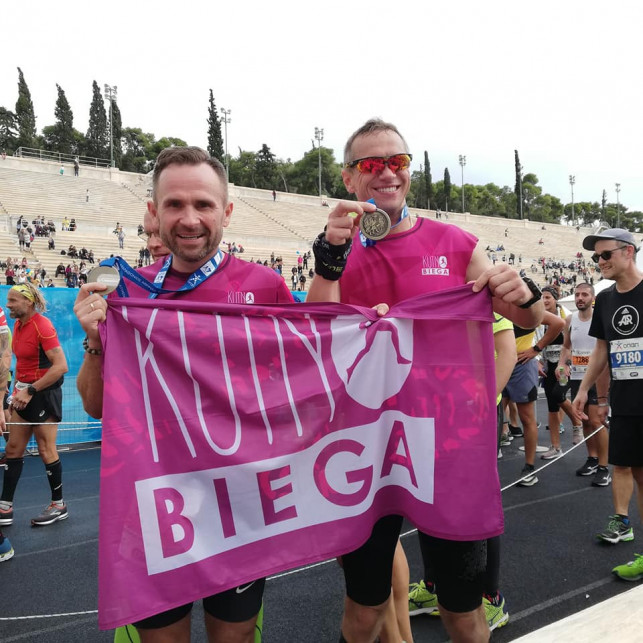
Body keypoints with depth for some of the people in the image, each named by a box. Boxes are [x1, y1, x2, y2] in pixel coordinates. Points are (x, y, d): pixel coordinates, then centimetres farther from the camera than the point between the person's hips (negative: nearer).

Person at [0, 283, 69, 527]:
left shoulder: (42, 326, -17)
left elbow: (61, 366, -23)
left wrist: (30, 391, -21)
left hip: (44, 393, -8)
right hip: (25, 394, 8)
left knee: (46, 451, 0)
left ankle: (59, 505, 15)